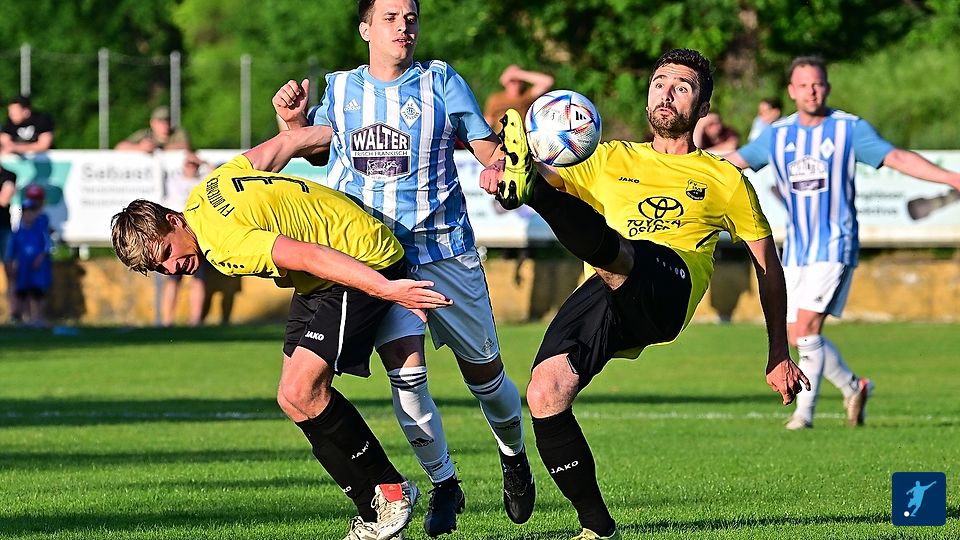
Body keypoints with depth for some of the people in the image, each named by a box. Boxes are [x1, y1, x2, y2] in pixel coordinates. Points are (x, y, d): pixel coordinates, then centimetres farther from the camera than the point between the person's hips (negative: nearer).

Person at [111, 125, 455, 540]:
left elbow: (309, 255, -35)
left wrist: (387, 289, -39)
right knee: (295, 398, 4)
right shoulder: (213, 185, 2)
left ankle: (390, 492, -5)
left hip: (363, 267, -11)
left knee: (300, 394, -20)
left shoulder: (224, 247, -26)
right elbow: (285, 143, 12)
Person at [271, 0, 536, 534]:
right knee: (405, 372, -11)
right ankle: (444, 485, 7)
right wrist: (293, 120, 4)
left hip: (443, 249, -1)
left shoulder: (440, 81, 1)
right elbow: (319, 150, 24)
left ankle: (514, 454, 34)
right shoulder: (339, 89, 8)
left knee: (482, 368, 5)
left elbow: (488, 148, 2)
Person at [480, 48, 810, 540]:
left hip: (669, 287, -3)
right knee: (544, 393, -22)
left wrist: (778, 356, 22)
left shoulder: (724, 179, 25)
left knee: (610, 251, -38)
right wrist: (499, 171, -2)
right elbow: (555, 177, 23)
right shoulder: (612, 161, 32)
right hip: (601, 296, 4)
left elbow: (767, 266, 26)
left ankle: (529, 186, -67)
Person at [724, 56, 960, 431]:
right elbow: (734, 161, 17)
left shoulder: (850, 129, -6)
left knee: (806, 327, -17)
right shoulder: (777, 135, 6)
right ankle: (853, 388, 26)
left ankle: (805, 410, -8)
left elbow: (897, 158, -13)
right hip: (795, 249, 5)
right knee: (796, 336, 5)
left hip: (834, 246, -5)